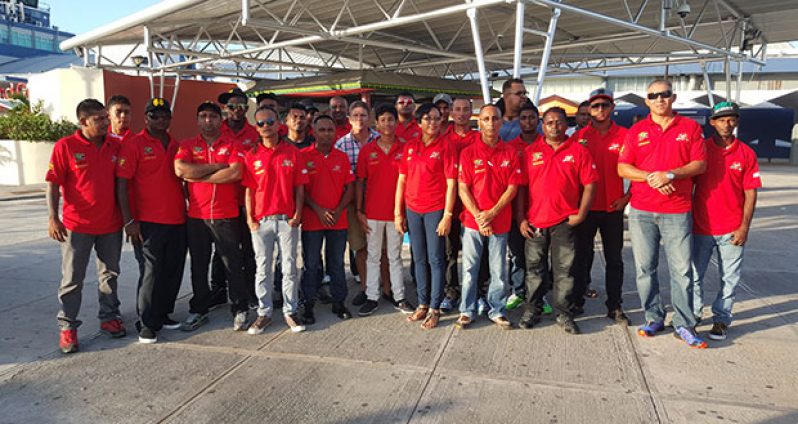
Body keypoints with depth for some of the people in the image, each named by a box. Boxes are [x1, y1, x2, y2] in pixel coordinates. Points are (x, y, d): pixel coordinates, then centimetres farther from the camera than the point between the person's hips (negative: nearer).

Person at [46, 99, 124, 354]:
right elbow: (52, 185, -8)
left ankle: (109, 317, 28)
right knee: (72, 279, 5)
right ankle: (67, 328, 16)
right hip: (77, 225, -4)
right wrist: (53, 218, -17)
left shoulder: (115, 146, 3)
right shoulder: (65, 146, -8)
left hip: (111, 224, 4)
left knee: (110, 274, 14)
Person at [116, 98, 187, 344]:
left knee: (173, 272, 11)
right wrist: (129, 220, -14)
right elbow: (122, 184, -8)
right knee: (150, 273, -2)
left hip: (177, 221, 6)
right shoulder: (134, 144, -4)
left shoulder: (176, 146, 13)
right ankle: (147, 324, 10)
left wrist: (188, 209, 15)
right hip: (148, 222, -5)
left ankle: (163, 315, 26)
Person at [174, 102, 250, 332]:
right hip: (196, 216, 2)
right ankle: (199, 310, 25)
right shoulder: (187, 146, 8)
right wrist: (219, 166, -11)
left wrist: (198, 175, -10)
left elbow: (236, 173, -14)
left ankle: (240, 309, 15)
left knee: (233, 264, 4)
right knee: (198, 266, 11)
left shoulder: (232, 146, 3)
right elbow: (180, 169, -12)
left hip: (227, 216, -2)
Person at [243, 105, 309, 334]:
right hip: (261, 221, 1)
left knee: (289, 267, 6)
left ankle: (290, 311, 18)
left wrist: (297, 214, -6)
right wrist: (250, 218, -4)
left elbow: (299, 188, 3)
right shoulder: (251, 156, 4)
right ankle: (264, 313, 19)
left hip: (287, 220, 0)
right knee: (262, 268, 8)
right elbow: (249, 190, 4)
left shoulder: (293, 153, 3)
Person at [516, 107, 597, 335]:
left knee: (564, 271, 5)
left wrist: (580, 214, -5)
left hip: (564, 222, -1)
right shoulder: (530, 152, 5)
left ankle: (564, 314, 17)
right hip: (534, 221, 1)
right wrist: (521, 218, -1)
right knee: (534, 269, 10)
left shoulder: (578, 151, 3)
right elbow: (521, 187, 4)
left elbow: (589, 184, 2)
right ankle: (532, 310, 23)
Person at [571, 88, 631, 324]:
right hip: (585, 207, 0)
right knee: (582, 256, 9)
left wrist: (627, 197, -4)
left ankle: (615, 307, 17)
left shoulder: (624, 135, 1)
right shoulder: (579, 137, 1)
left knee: (614, 259, 7)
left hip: (613, 207, 0)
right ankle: (577, 301, 20)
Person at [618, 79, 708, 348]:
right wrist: (650, 177, -14)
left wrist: (670, 174, -15)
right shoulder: (636, 131, 8)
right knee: (645, 268, 6)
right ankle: (653, 318, 20)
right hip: (641, 211, 1)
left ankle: (684, 325, 11)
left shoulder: (690, 128, 6)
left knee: (682, 269, 0)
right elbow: (622, 168, 1)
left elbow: (700, 164, 0)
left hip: (678, 211, -1)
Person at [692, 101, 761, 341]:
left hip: (732, 230, 0)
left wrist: (744, 226, -6)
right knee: (694, 274, 9)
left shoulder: (746, 154, 1)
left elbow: (750, 194, 1)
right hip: (701, 227, 0)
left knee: (730, 278, 7)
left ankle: (721, 319, 21)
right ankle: (694, 313, 26)